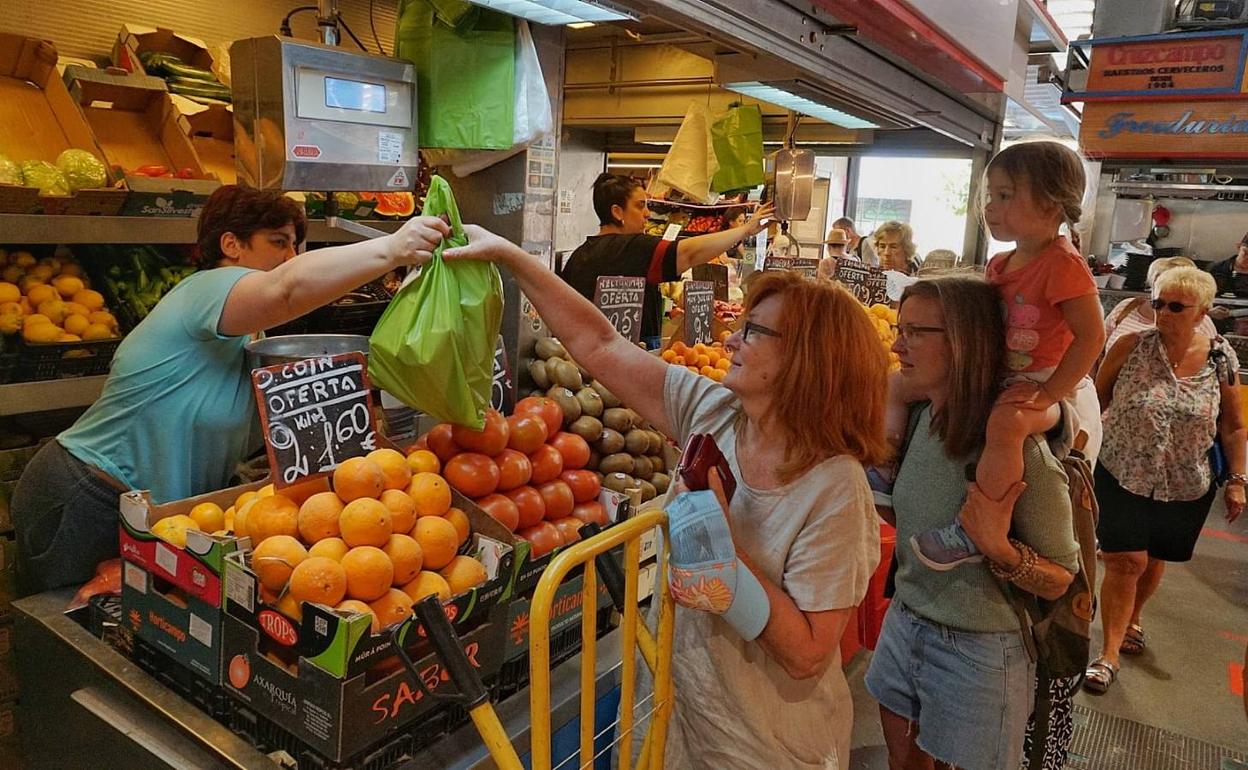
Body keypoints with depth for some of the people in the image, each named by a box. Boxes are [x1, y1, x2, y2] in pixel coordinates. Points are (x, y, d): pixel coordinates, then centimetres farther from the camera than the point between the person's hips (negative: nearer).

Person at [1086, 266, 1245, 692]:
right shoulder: (1131, 346, -11)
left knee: (1153, 560, 18)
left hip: (1186, 489, 2)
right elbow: (1096, 399, -2)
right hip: (1123, 478, -2)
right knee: (1125, 562, -3)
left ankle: (1132, 619, 45)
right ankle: (1109, 654, 8)